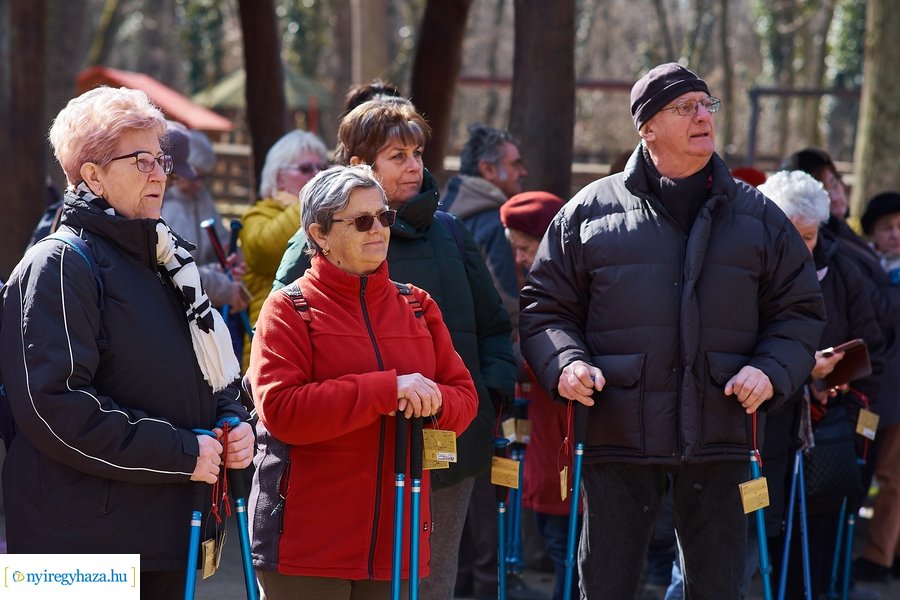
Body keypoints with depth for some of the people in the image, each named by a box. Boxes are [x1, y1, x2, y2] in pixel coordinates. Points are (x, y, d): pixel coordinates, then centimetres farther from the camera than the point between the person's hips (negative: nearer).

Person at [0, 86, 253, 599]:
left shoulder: (166, 259, 19)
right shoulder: (60, 266, -9)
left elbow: (214, 370, 29)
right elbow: (55, 404, -20)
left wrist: (234, 422, 5)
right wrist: (181, 453, -19)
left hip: (167, 533, 8)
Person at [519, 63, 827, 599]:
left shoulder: (757, 216, 9)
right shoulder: (590, 211, 5)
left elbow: (800, 311, 12)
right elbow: (545, 307, 8)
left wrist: (771, 372, -6)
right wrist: (565, 363, -11)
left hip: (720, 437, 1)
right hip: (618, 433, -1)